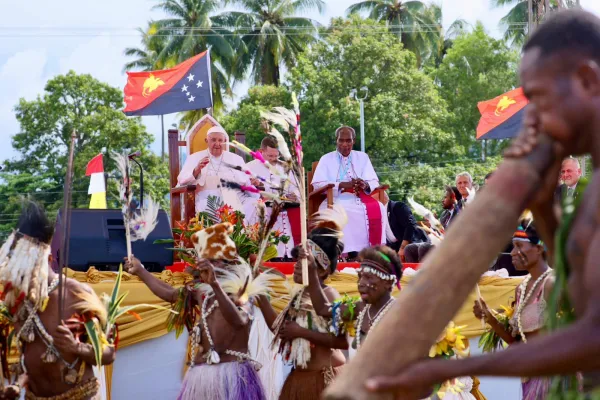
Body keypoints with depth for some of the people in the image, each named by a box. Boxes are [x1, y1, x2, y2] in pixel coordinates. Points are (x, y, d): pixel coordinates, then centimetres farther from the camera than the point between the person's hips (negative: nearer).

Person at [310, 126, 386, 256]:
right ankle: (349, 251, -34)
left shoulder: (362, 157, 18)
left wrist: (366, 185, -17)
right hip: (336, 200, -3)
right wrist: (342, 185, -17)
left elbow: (374, 182, 9)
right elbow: (317, 184, -2)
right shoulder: (326, 159, 11)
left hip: (359, 199, 3)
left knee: (377, 209, -28)